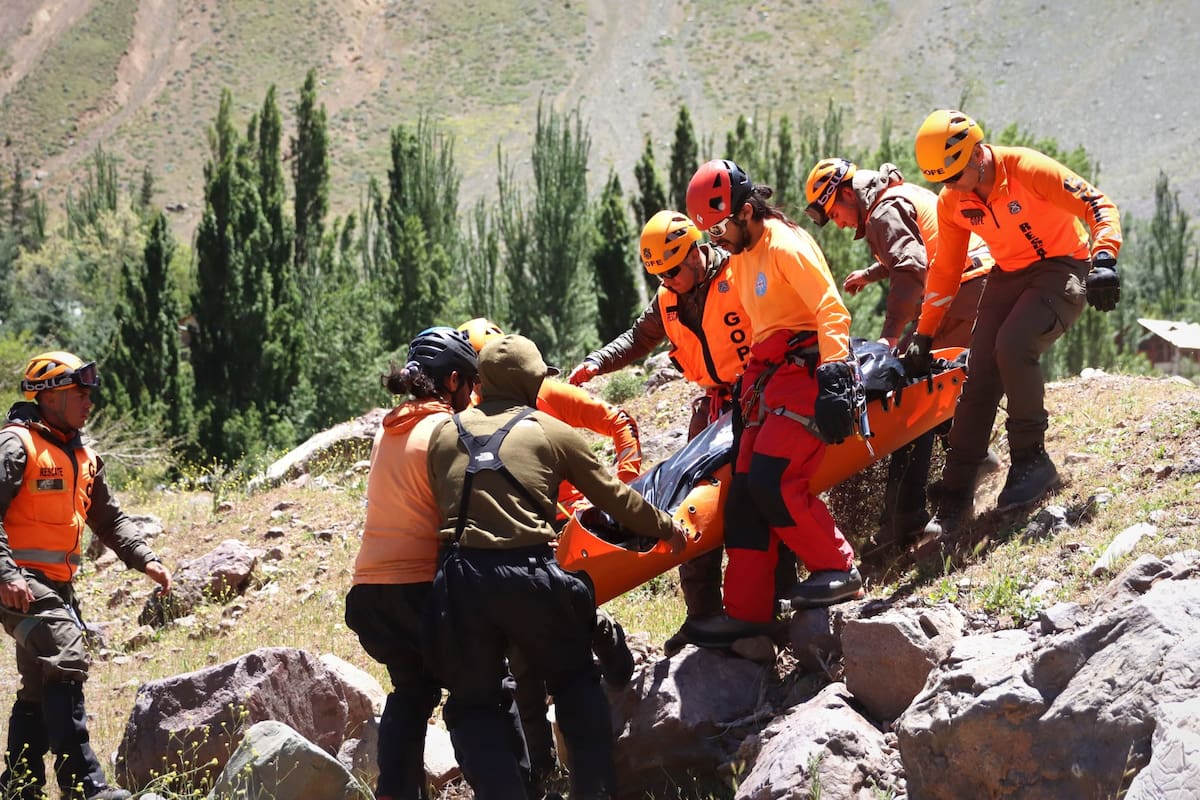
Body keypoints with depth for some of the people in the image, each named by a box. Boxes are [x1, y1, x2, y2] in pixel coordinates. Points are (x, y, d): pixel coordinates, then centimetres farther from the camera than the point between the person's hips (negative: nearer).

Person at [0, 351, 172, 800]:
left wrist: (144, 560, 11)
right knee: (66, 662, -22)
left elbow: (109, 519, 25)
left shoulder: (83, 456, 18)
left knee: (41, 687, 13)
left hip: (58, 586, 10)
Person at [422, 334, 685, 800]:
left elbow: (440, 504, 17)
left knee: (473, 704, 15)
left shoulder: (445, 434, 15)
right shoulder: (552, 431, 9)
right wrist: (666, 527, 30)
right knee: (576, 680, 22)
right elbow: (614, 497, 16)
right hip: (530, 577, -1)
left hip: (461, 580, 1)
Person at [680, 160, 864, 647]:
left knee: (773, 481, -20)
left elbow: (831, 311, -18)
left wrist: (833, 379, -25)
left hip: (806, 373, -9)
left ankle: (838, 571, -5)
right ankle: (746, 611, 4)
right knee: (746, 489, 2)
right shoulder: (741, 258, 17)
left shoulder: (785, 245, -12)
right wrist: (745, 386, 29)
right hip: (769, 379, 9)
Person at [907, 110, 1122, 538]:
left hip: (1062, 268, -6)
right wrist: (923, 336, 8)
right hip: (1009, 275, 6)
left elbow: (1098, 204, -19)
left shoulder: (1028, 169, -23)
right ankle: (956, 495, 0)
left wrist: (1104, 259, -34)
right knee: (979, 374, -5)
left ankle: (1032, 460, -14)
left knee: (1013, 346, -30)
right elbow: (945, 271, 9)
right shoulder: (952, 202, -4)